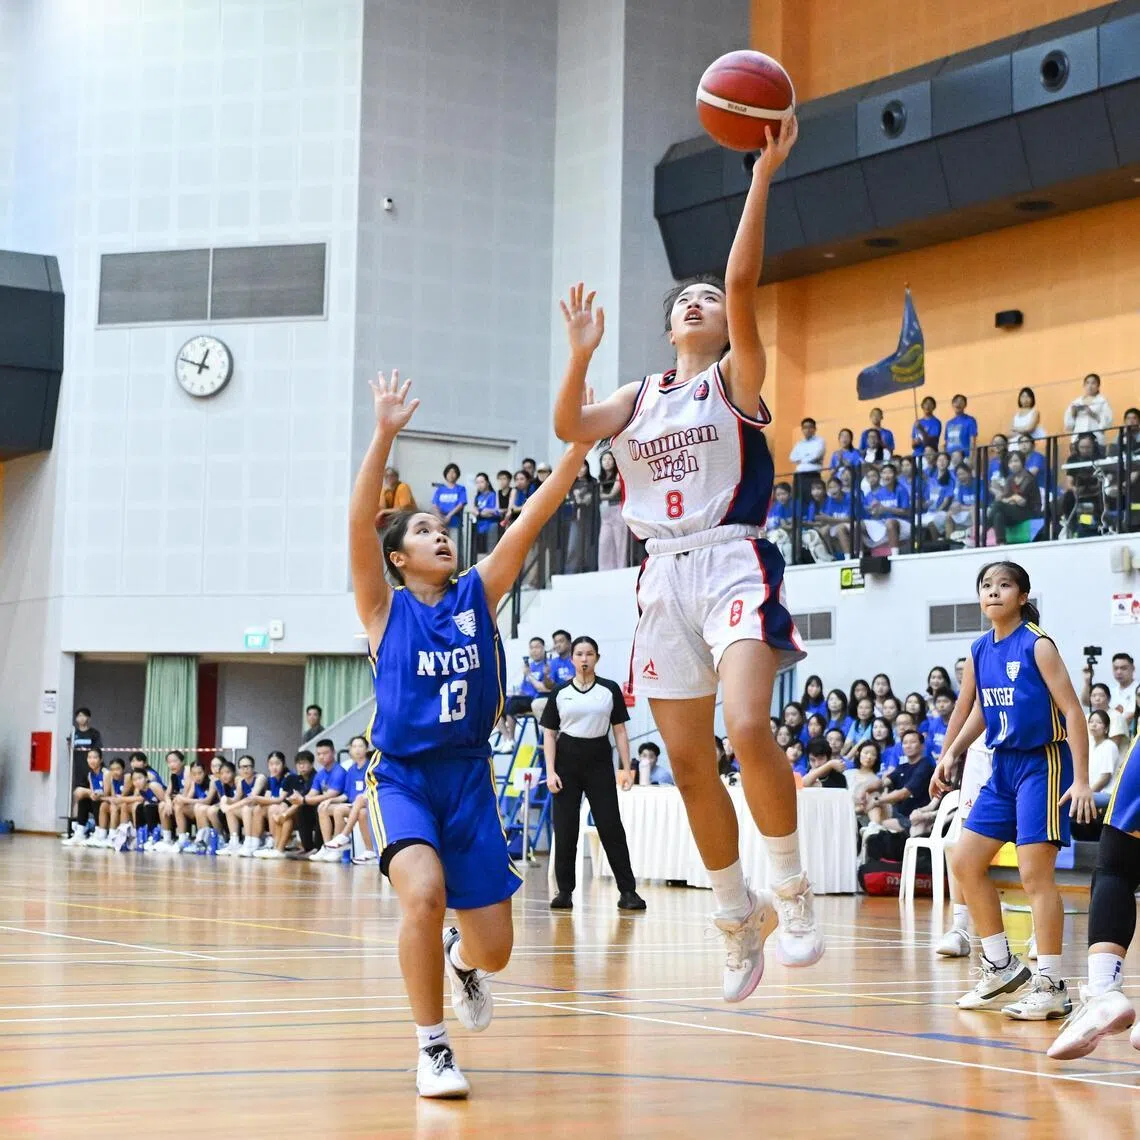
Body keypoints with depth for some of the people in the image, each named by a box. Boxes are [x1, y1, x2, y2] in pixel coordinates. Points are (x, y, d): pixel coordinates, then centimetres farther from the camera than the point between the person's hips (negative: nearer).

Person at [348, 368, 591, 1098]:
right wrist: (385, 434, -27)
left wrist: (580, 443, -15)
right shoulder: (386, 608, -1)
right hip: (404, 776, -3)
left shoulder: (479, 595, 5)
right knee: (424, 895, -31)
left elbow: (534, 517, -5)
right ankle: (432, 1048, -11)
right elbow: (359, 524, -17)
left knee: (494, 947, 0)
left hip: (471, 776, 3)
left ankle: (461, 962, 40)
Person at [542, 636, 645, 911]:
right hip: (567, 760, 1)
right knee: (565, 828, 0)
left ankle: (627, 891, -3)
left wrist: (626, 768, -1)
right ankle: (565, 891, 7)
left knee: (611, 826, -4)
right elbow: (549, 734, 6)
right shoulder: (560, 692, 6)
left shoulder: (610, 690, 5)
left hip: (599, 761, -1)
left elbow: (620, 731, 6)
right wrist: (550, 771, -3)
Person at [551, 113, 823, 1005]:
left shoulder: (737, 379, 5)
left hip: (734, 565, -5)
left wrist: (763, 176, -16)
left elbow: (743, 284, -11)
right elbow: (570, 428, 2)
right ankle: (738, 916, 19)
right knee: (688, 763, 5)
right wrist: (581, 355, -11)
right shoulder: (639, 397, 18)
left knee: (748, 727, -26)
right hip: (664, 578, 5)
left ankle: (792, 889, -10)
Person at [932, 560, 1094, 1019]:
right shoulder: (980, 651, 6)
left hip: (1042, 763, -8)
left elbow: (1072, 711, -14)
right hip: (1003, 766, 8)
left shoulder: (1037, 645, -13)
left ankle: (1052, 986, -3)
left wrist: (1081, 780, -19)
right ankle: (1001, 965, 18)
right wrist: (950, 755, 12)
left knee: (1035, 873, -10)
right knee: (964, 860, 6)